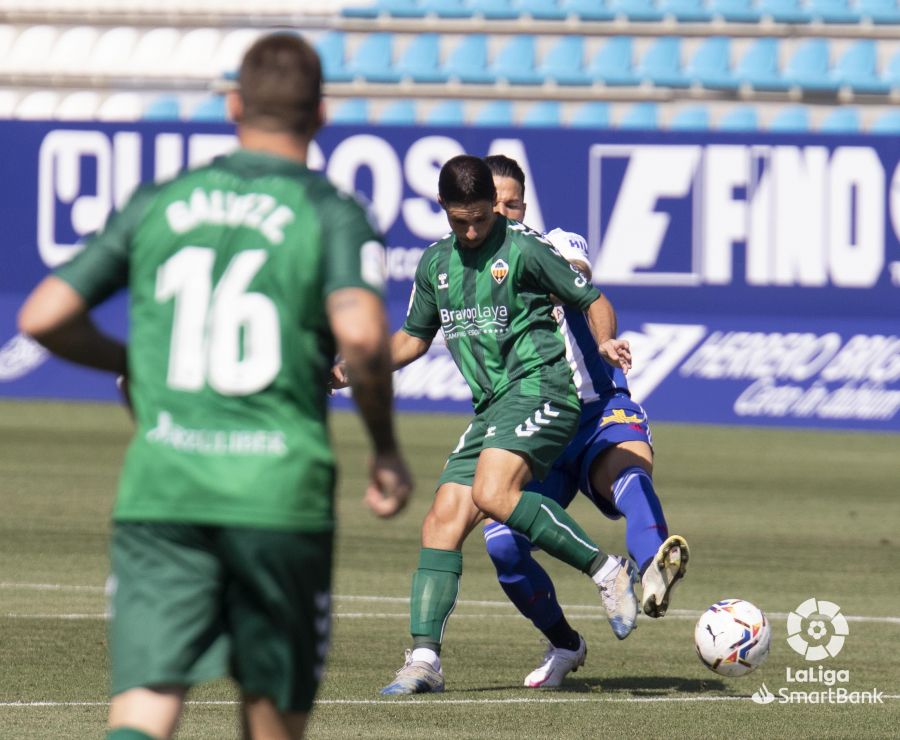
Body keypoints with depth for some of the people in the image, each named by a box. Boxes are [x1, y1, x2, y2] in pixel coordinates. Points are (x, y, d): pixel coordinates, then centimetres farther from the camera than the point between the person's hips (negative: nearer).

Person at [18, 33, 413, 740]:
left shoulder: (157, 204, 10)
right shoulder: (332, 214, 1)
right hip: (280, 491, -2)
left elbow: (44, 317, 9)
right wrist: (387, 450, -2)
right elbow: (360, 333, -17)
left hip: (160, 486, 2)